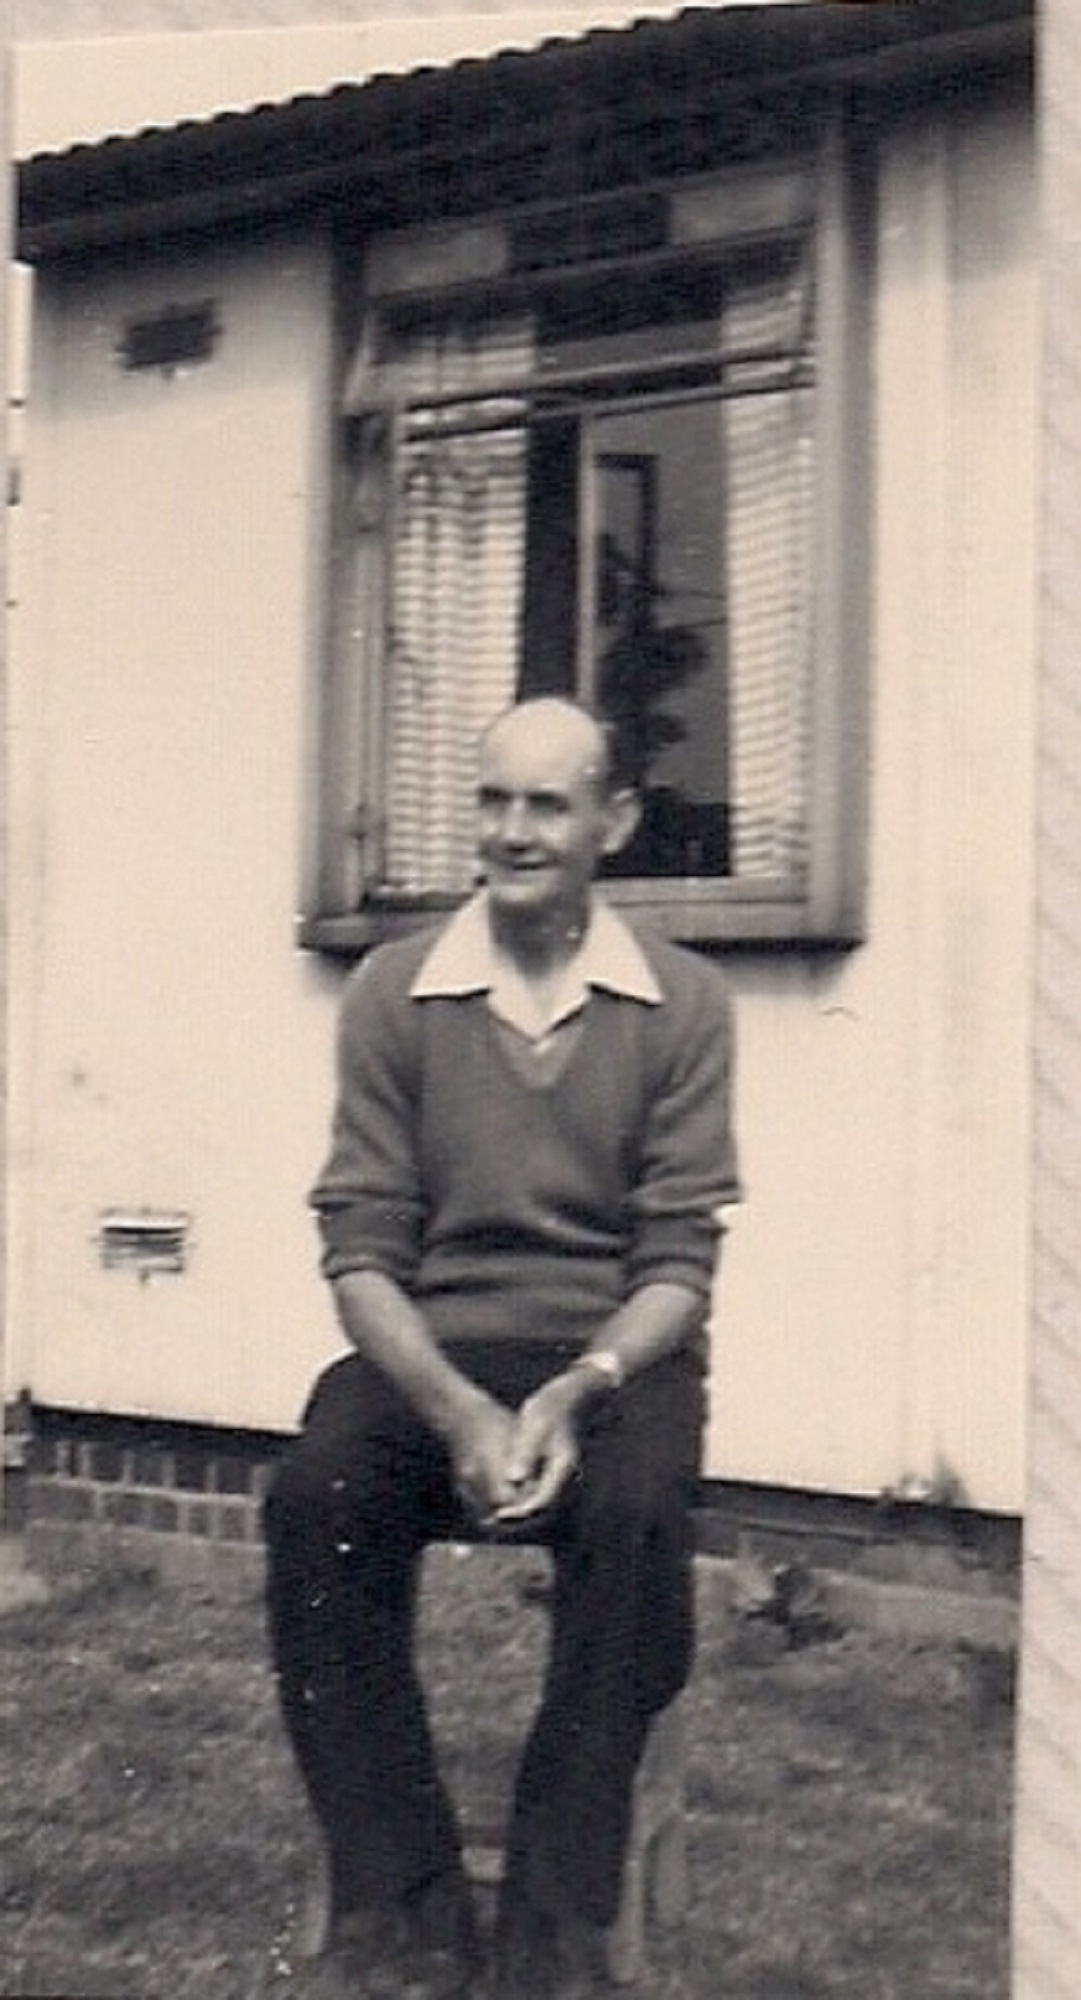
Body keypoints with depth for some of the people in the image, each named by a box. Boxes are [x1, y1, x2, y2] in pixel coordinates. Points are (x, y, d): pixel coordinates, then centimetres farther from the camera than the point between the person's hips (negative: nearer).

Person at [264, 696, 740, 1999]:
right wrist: (461, 1413, -20)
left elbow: (678, 1261, -1)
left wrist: (577, 1392, -21)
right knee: (315, 1495, -31)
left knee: (637, 1507, -34)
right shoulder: (394, 993, 4)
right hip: (430, 1355, 1)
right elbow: (362, 1253, -1)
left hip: (616, 1356, -1)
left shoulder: (682, 1005, 3)